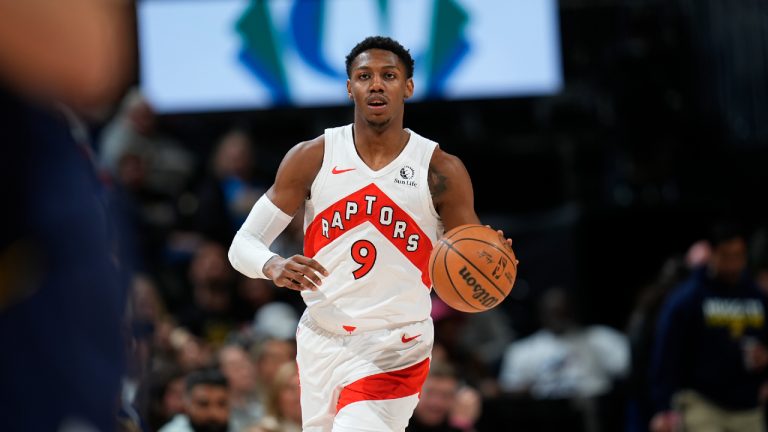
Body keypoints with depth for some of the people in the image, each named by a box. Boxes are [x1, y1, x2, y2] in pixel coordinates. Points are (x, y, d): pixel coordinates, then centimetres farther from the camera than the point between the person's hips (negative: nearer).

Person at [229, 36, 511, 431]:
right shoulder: (312, 158, -2)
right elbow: (243, 244, -1)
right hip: (320, 341, 3)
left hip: (394, 353, -3)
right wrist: (274, 267, -25)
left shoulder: (441, 172, -5)